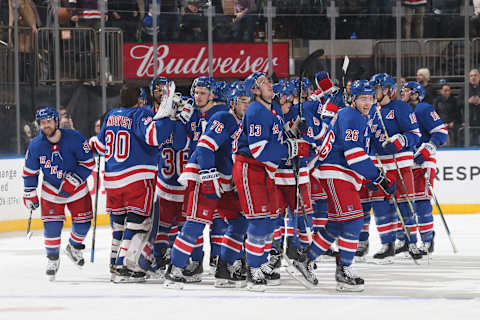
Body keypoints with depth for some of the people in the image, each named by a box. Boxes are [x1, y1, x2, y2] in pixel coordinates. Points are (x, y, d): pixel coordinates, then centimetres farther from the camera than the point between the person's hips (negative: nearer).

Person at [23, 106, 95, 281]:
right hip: (51, 191, 0)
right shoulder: (35, 145, -15)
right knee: (52, 225, -10)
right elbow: (30, 171, 0)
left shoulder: (74, 138, -22)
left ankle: (74, 248, 33)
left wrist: (72, 181, -23)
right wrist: (30, 194, -2)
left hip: (76, 187, 0)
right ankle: (53, 259, 9)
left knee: (83, 223, 3)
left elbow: (88, 163, -15)